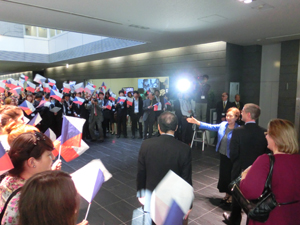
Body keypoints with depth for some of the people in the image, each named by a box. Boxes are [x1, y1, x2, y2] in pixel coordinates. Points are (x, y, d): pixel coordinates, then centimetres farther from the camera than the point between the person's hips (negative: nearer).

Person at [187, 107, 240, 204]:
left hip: (231, 157, -6)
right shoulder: (223, 125, -1)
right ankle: (227, 194, 38)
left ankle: (232, 195, 31)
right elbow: (211, 127, 7)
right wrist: (197, 122, 6)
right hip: (222, 155, 7)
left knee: (230, 176, 8)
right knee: (223, 174, 17)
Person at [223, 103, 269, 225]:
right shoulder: (264, 132, -10)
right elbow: (266, 152, -3)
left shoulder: (238, 131, -21)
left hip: (240, 170, -2)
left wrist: (236, 164, 4)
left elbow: (233, 153, -16)